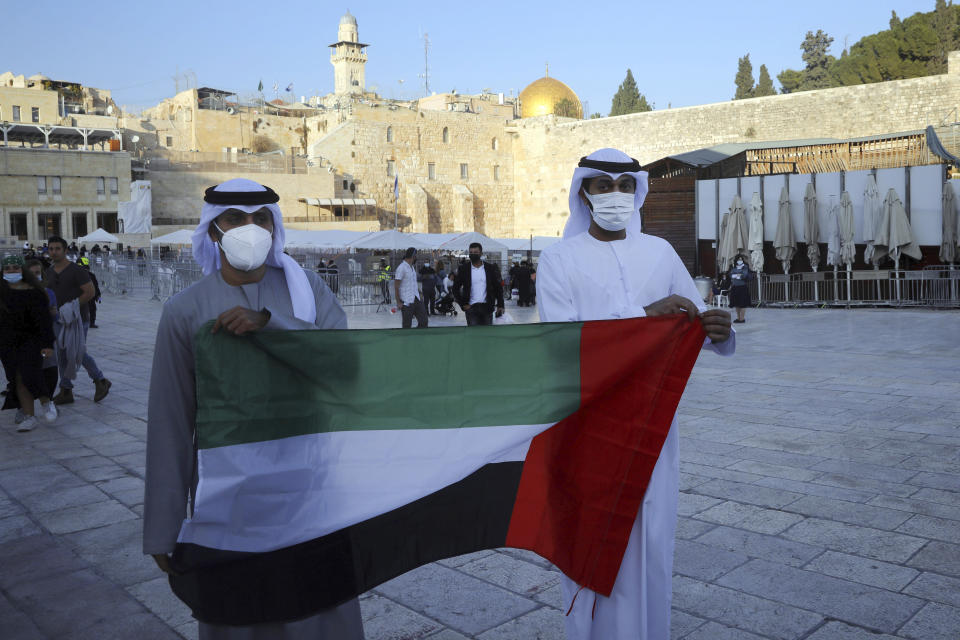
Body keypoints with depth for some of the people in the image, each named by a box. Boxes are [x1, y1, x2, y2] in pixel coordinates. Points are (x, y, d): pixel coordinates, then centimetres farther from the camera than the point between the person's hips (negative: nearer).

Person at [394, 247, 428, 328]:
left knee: (424, 321, 2)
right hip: (406, 302, -8)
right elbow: (396, 286, -14)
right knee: (407, 325, 0)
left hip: (416, 299, 8)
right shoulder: (401, 268, -13)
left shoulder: (411, 267, 14)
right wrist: (399, 302, -15)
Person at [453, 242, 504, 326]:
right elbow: (455, 288, 5)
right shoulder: (463, 269, 1)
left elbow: (498, 288, 7)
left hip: (487, 307, 1)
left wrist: (500, 305, -1)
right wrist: (463, 304, -4)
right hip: (471, 307, -1)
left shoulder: (490, 268, 4)